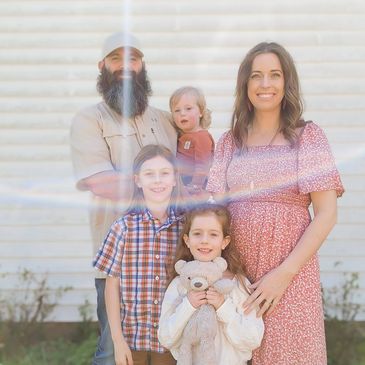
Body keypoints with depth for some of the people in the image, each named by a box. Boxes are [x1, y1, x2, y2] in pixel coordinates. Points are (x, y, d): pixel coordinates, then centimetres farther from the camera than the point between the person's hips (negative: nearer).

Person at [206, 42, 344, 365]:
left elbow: (326, 214, -7)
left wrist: (284, 273, -15)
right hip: (235, 269, 3)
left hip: (291, 270, -3)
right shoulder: (229, 142, 7)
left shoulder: (308, 136, -2)